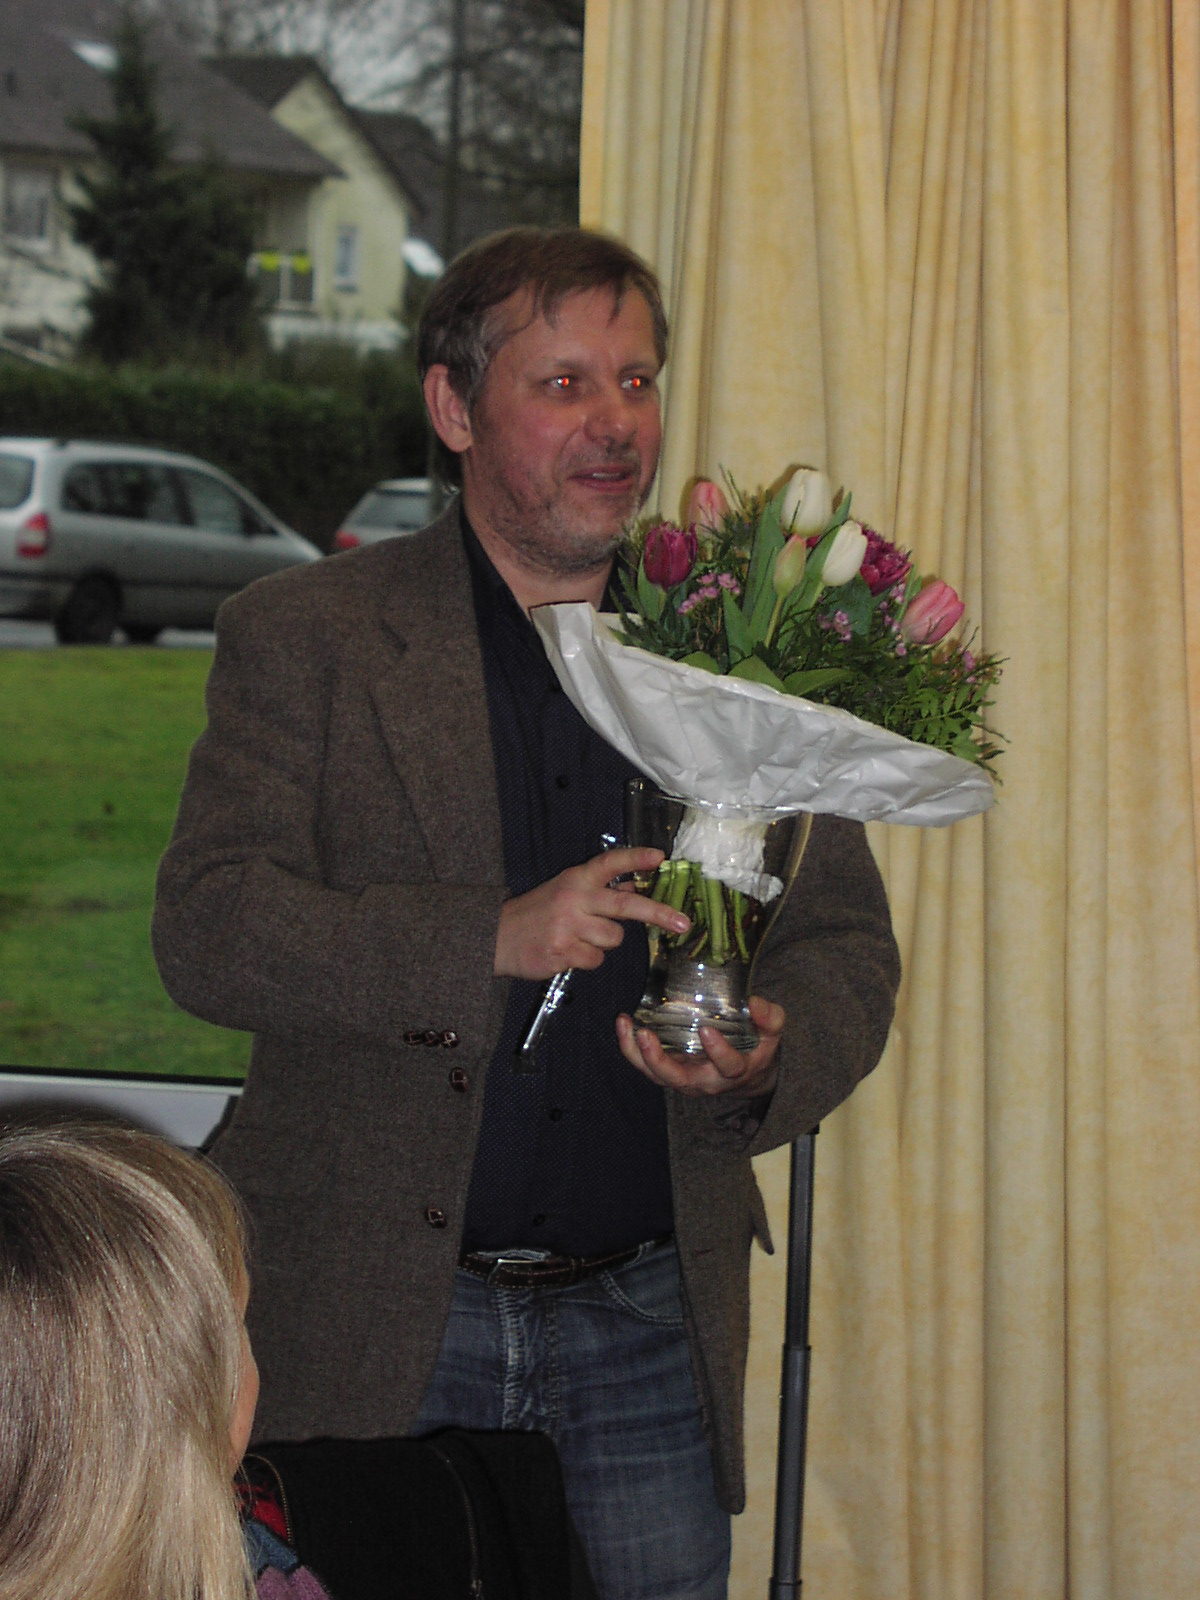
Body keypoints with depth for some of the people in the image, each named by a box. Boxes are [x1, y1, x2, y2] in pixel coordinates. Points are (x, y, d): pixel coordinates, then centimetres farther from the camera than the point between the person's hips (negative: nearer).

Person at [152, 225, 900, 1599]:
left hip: (649, 1329, 2)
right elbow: (204, 927, -9)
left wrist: (766, 1062, -11)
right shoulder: (304, 636, 1)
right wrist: (492, 941, -22)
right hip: (372, 1325, -2)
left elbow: (845, 948, 12)